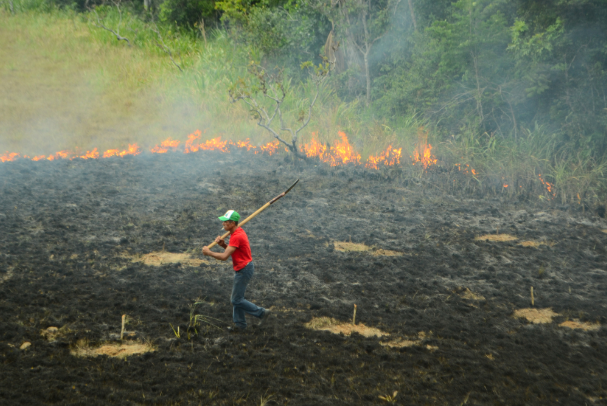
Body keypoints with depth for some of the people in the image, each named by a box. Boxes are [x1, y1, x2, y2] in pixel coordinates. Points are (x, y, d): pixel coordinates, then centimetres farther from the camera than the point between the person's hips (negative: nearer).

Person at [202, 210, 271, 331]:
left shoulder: (237, 237, -25)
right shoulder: (238, 232, 7)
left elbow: (224, 256, -27)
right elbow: (231, 250, 16)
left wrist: (209, 252, -15)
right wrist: (222, 244, -3)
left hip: (244, 270, -10)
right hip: (241, 269, 10)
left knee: (237, 300, -2)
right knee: (237, 297, 16)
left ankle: (262, 313, 7)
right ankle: (240, 324, 25)